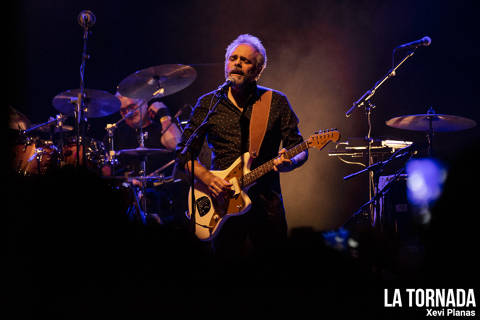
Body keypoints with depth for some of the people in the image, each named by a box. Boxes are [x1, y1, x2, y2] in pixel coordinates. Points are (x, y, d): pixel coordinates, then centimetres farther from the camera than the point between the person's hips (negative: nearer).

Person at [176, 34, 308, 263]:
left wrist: (289, 162, -18)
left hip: (267, 207, 0)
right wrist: (207, 178, -10)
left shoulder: (276, 102, 4)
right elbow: (184, 152, 7)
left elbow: (299, 150, 5)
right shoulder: (208, 104, 6)